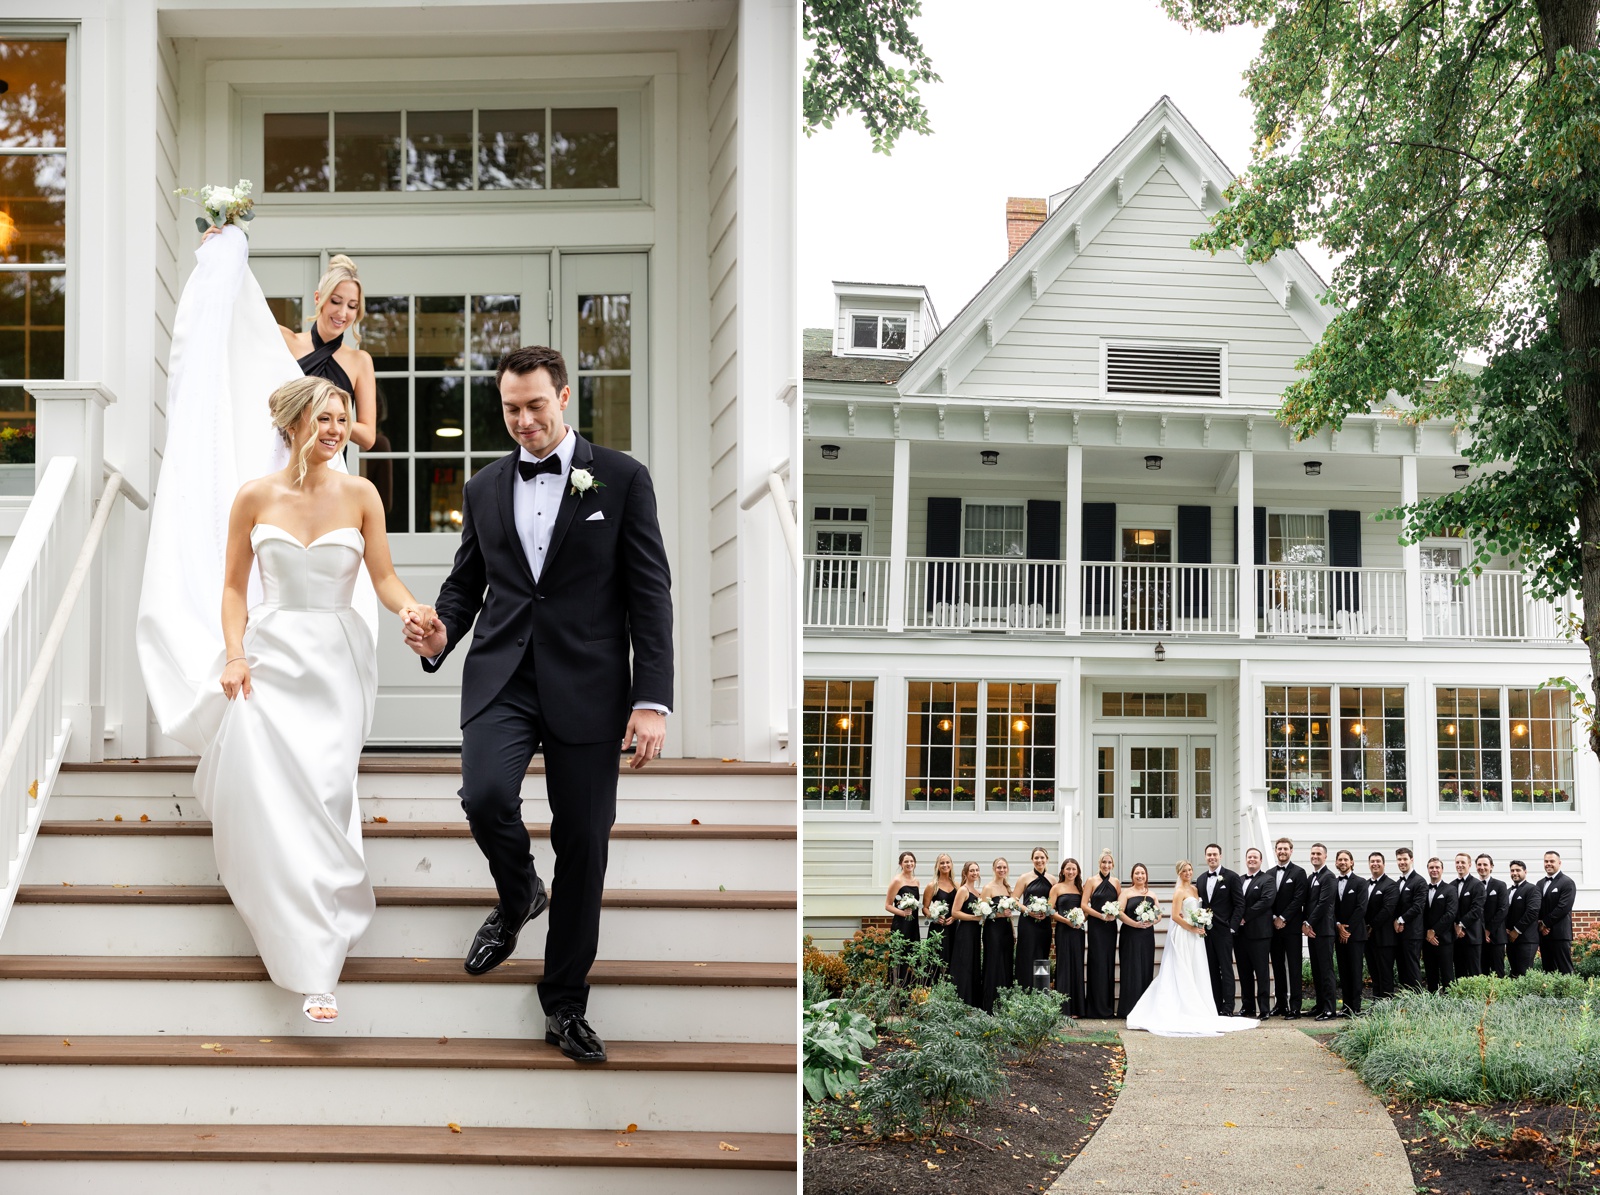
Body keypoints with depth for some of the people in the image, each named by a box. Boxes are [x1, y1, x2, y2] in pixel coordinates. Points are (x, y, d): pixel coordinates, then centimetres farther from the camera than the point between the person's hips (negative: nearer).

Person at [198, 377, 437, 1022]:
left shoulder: (359, 493, 1)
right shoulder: (256, 496, 2)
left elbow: (384, 576, -1)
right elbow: (234, 586, 6)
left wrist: (412, 609, -22)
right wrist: (235, 653, -6)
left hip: (336, 659, 0)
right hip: (270, 655, 1)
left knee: (323, 793, -7)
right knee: (267, 794, -9)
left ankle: (318, 959, 3)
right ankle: (310, 960, 8)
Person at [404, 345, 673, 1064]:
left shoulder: (622, 479, 1)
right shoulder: (484, 489, 12)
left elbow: (650, 594, -2)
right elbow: (466, 581, 20)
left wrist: (652, 700, -9)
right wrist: (441, 634, -4)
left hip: (587, 683, -2)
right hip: (502, 675, 2)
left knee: (583, 843, 1)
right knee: (484, 793, -24)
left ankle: (565, 1003, 19)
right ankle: (517, 896, 10)